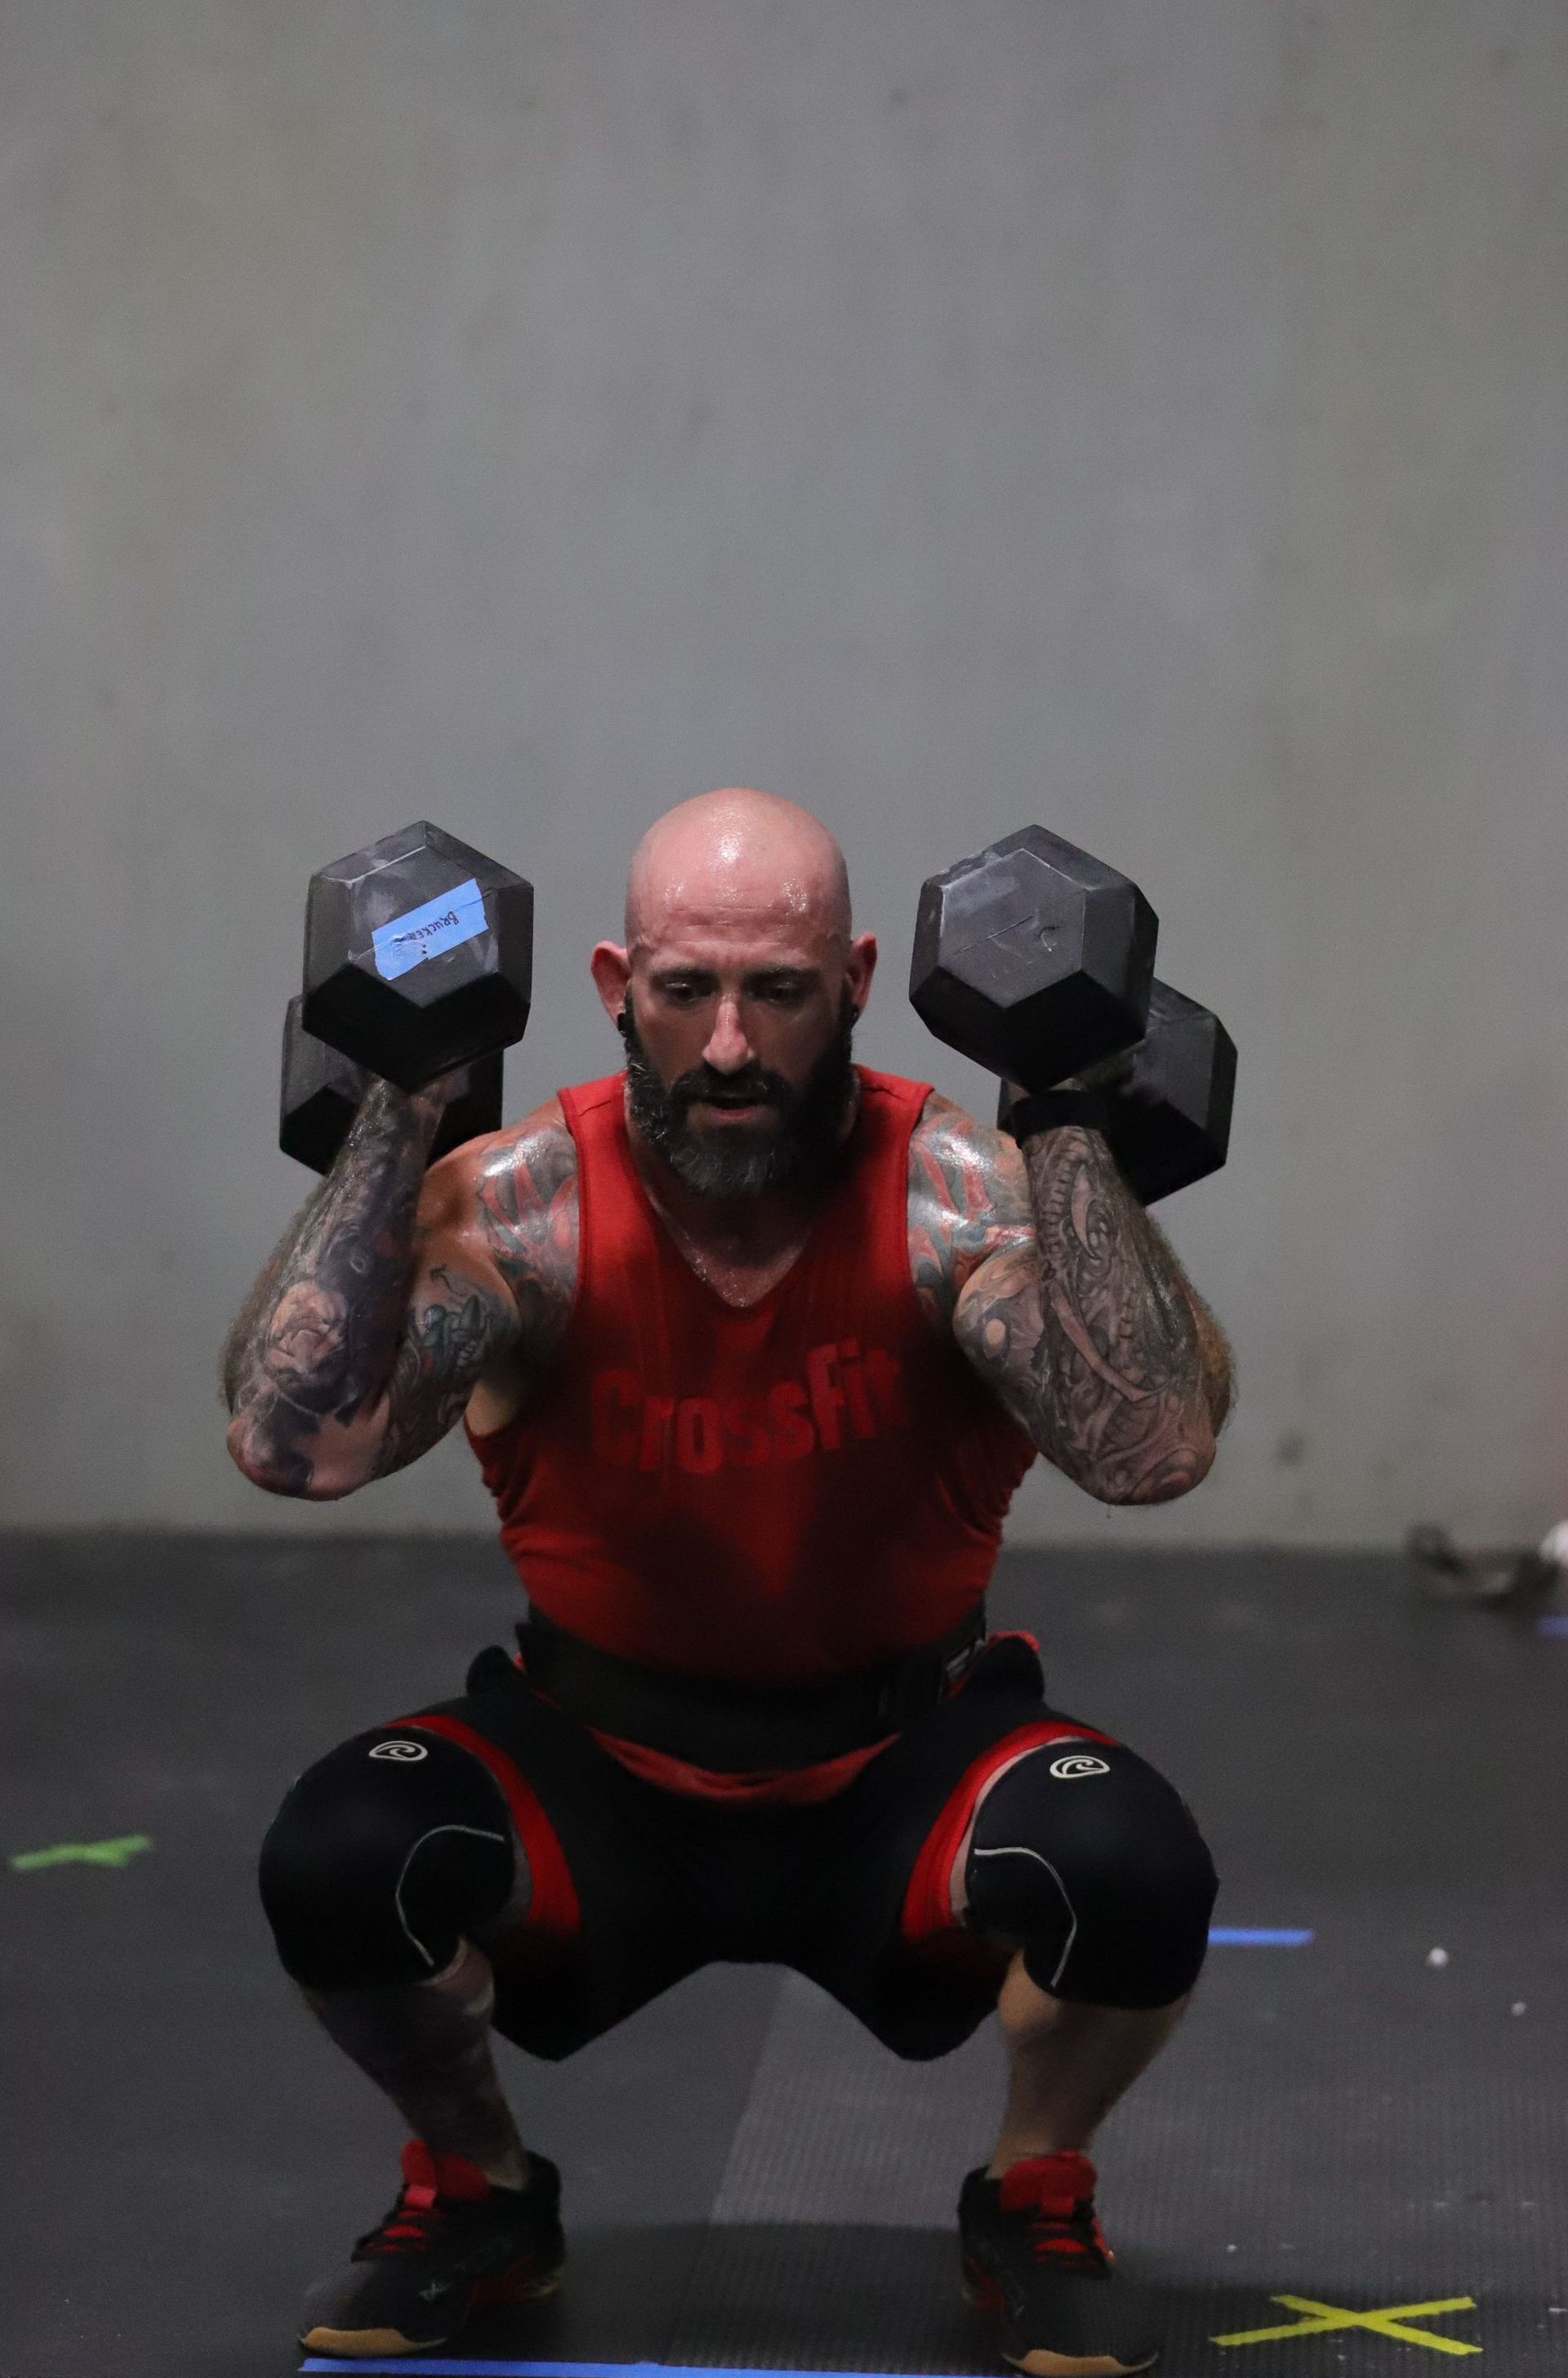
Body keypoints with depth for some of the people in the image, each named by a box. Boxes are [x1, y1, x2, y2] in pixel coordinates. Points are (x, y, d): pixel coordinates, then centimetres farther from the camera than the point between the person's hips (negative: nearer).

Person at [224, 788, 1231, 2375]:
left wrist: (1067, 1124, -35)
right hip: (598, 1768, 1)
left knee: (1132, 1867, -32)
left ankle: (1034, 2206, 3)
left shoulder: (950, 1196, -18)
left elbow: (1155, 1451, -35)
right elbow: (289, 1438, -31)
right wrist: (395, 1117, -32)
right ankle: (476, 2195, 6)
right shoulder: (529, 1205, -16)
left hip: (899, 1764, -1)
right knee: (335, 1859, -29)